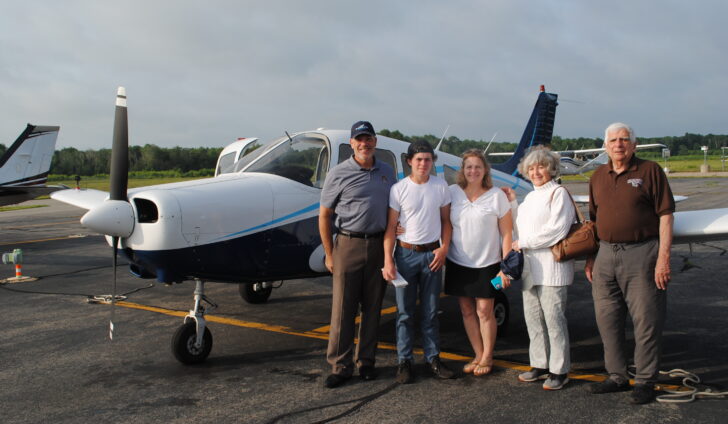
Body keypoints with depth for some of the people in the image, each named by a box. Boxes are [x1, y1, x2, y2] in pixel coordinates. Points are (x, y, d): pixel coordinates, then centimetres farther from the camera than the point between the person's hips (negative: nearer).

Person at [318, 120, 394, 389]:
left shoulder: (387, 172, 9)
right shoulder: (339, 174, -3)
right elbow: (324, 215, -1)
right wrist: (329, 254, -3)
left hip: (378, 245, 4)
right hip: (349, 245, -3)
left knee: (372, 307, 9)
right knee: (343, 308, -1)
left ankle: (366, 361, 21)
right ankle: (340, 366, 8)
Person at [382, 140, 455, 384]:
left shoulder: (441, 187, 3)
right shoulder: (399, 189, -4)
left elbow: (446, 220, 9)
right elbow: (391, 226, -4)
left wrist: (443, 249, -3)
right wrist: (388, 260, -10)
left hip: (432, 254, 2)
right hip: (406, 253, -2)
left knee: (431, 312, 9)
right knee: (405, 312, 4)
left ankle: (433, 358, 20)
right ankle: (404, 361, 13)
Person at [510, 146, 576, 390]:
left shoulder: (559, 194, -4)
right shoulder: (529, 198, 20)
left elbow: (556, 230, -14)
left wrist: (523, 243, -11)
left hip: (551, 267, -8)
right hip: (530, 267, 8)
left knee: (553, 318, -4)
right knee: (532, 318, 9)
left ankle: (559, 370, 5)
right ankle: (540, 365, 20)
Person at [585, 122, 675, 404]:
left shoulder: (650, 171, -3)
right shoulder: (598, 176, 12)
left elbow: (665, 216, -7)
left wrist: (663, 257, -14)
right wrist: (590, 259, 13)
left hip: (641, 254, -5)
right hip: (606, 253, 6)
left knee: (646, 321, 1)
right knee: (607, 320, 11)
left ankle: (645, 381, 14)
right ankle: (617, 376, 24)